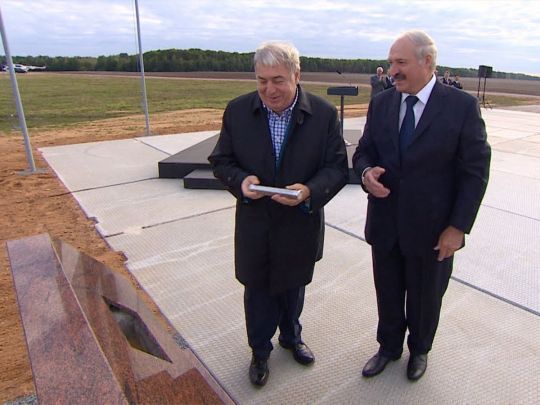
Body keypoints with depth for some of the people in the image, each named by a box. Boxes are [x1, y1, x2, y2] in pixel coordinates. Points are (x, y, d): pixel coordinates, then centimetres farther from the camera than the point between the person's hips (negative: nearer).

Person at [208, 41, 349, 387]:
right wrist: (240, 180, -23)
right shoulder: (237, 111, -7)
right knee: (258, 291, 16)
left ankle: (291, 337, 53)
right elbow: (221, 160, -1)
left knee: (293, 287, 23)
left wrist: (309, 191, -29)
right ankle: (260, 351, 42)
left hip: (301, 224, 0)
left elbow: (338, 167, -9)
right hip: (255, 225, 0)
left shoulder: (324, 113, -10)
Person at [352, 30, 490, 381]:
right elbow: (363, 152, 6)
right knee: (387, 294, 19)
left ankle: (419, 349, 48)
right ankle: (389, 346, 46)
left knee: (425, 297, 19)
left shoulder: (463, 106, -11)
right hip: (385, 223, 3)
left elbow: (475, 171, -9)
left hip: (432, 228, -3)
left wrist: (458, 227, -12)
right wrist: (367, 172, -18)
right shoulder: (380, 104, 0)